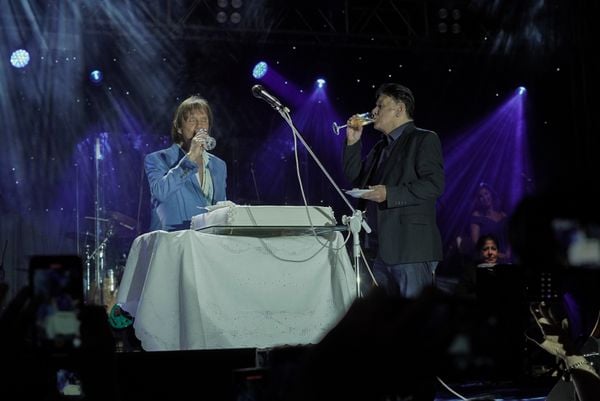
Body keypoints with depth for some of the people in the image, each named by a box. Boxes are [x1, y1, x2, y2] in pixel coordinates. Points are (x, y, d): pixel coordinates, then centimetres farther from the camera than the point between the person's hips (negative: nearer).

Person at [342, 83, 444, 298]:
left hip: (412, 249, -8)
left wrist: (389, 193, -18)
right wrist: (353, 142, 12)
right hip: (383, 250, 8)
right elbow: (355, 177, 22)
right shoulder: (380, 147, 22)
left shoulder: (424, 139, -3)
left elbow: (434, 185, -14)